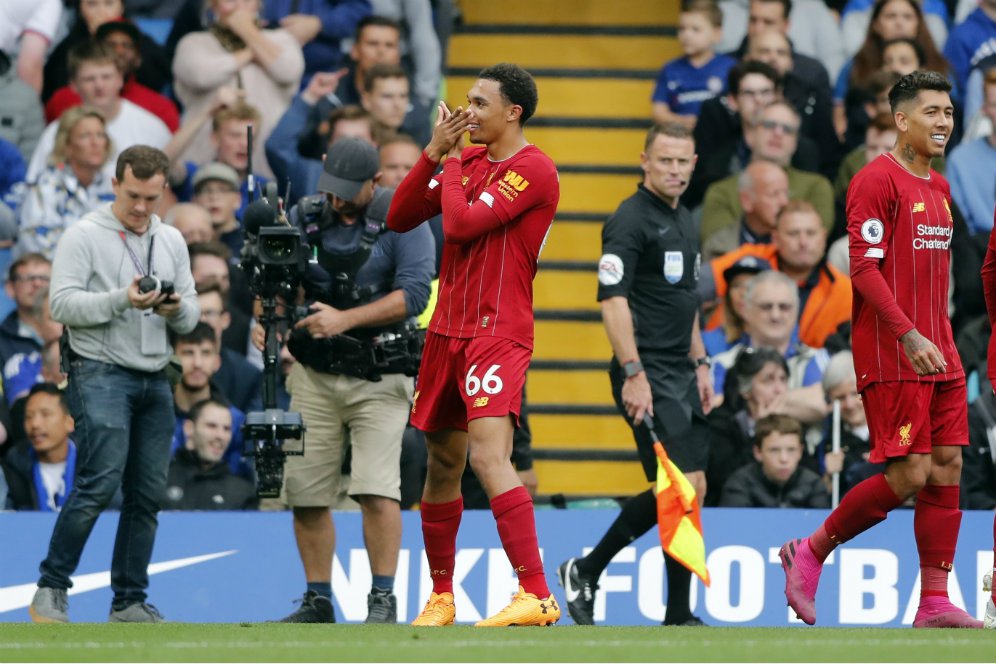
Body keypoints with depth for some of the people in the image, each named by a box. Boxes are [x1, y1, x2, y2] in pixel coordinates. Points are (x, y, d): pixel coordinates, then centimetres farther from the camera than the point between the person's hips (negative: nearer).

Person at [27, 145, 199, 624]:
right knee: (100, 481, -18)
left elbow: (190, 317, 14)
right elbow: (63, 303, -11)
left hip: (155, 381, 6)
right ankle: (51, 590, -9)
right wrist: (122, 300, -22)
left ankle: (130, 602, 12)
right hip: (100, 373, -6)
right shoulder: (85, 236, -3)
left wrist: (177, 309, -10)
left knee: (147, 494, 4)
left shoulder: (171, 242, 15)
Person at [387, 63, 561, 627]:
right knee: (443, 466, 13)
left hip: (498, 332, -8)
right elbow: (400, 219, 12)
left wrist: (451, 164, -3)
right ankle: (441, 596, 25)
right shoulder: (470, 159, 14)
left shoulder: (533, 170, -10)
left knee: (489, 455, -23)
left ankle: (537, 596, -28)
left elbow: (462, 223, -19)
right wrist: (435, 153, 1)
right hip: (448, 328, 8)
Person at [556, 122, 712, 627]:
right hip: (649, 376, -9)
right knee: (684, 485, -12)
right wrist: (633, 373, -25)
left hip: (680, 375, 9)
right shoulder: (630, 220, -12)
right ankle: (678, 615, -5)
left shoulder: (683, 222, 16)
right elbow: (613, 299, -19)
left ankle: (585, 571, 23)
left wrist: (700, 363, 20)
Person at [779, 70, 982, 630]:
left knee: (948, 467, 1)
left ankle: (935, 603, 3)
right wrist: (909, 336, -23)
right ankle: (810, 554, 6)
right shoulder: (878, 181, -10)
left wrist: (944, 339, 16)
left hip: (938, 353, 8)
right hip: (891, 355, -8)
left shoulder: (940, 189, 17)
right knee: (910, 473, -11)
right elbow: (864, 268, -16)